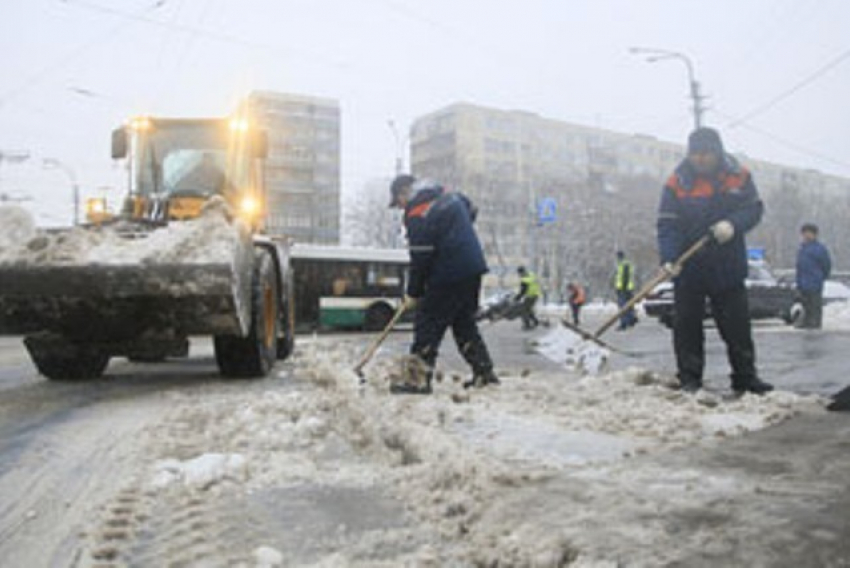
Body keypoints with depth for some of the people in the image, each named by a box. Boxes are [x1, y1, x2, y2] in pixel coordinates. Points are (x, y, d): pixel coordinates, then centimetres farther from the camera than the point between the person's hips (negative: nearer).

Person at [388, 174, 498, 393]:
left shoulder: (418, 215, -14)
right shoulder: (449, 196, 12)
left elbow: (420, 258, -15)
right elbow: (471, 210, 29)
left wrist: (413, 293, -5)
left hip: (448, 276, -9)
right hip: (473, 269, 9)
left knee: (428, 324, -2)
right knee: (465, 322, 18)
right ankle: (484, 372, 20)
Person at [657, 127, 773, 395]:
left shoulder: (739, 176, 1)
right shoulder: (677, 182, -6)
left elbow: (754, 209, 3)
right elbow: (667, 225, -10)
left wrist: (733, 224, -18)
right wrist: (668, 259, -24)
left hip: (729, 266, 2)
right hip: (688, 270, -2)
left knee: (737, 324, 9)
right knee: (688, 326, 2)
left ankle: (745, 376, 21)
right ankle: (689, 379, 13)